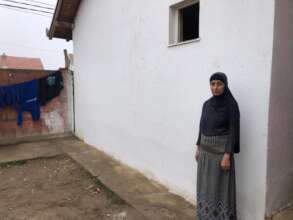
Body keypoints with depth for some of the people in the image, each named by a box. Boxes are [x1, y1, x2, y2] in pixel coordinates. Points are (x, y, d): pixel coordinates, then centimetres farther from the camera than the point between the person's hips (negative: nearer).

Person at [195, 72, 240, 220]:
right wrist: (198, 148, 11)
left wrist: (227, 155, -19)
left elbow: (233, 130, -15)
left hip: (221, 150, -7)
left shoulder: (231, 104, -12)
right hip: (206, 149, 7)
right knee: (205, 183, 16)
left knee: (220, 185, 3)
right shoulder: (207, 104, 7)